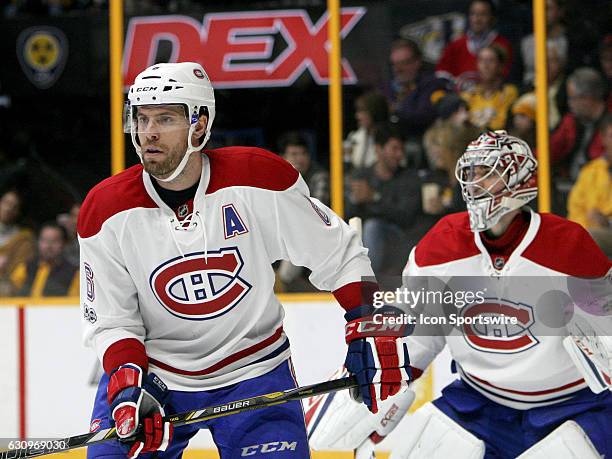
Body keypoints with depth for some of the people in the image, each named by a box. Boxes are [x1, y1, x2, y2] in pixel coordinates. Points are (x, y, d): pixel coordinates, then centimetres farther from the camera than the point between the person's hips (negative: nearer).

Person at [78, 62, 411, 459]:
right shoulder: (106, 211, -12)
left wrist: (372, 334, -11)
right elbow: (110, 321, -6)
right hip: (150, 374, 1)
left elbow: (339, 255, -6)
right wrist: (128, 387, -21)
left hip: (253, 372, -1)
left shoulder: (258, 178, -16)